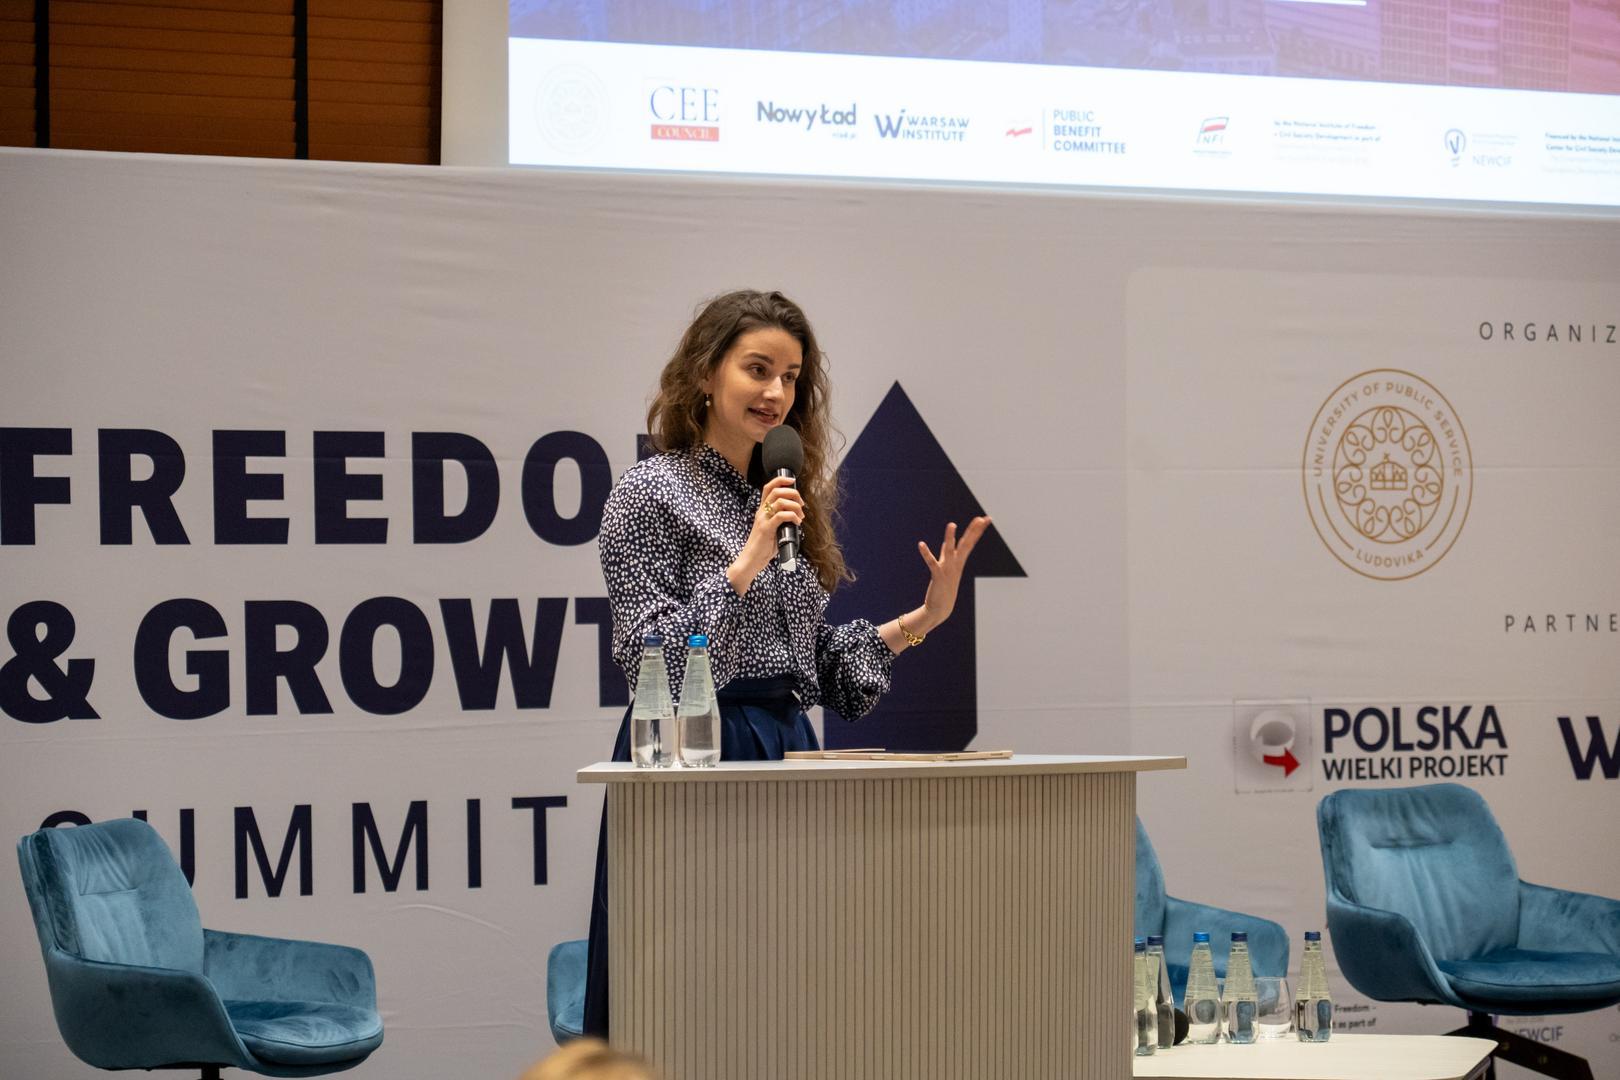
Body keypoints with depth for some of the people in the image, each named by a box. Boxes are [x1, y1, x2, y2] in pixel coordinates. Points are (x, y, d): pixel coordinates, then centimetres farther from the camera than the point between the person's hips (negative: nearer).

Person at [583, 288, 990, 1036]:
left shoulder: (787, 499, 16)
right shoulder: (650, 492, -4)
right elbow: (646, 657, -14)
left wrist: (921, 620, 7)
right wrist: (745, 565, -18)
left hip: (788, 754, 7)